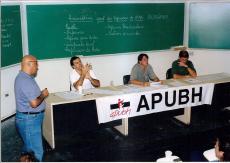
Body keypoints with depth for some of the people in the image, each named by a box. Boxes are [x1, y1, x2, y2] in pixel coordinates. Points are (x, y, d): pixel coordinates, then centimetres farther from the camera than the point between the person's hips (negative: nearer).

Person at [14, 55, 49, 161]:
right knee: (36, 152, -4)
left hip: (29, 118, 11)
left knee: (28, 147, 24)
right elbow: (34, 103, -27)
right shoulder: (26, 81, -24)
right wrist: (43, 95, -11)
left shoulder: (22, 77, 9)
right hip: (29, 119, -11)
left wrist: (40, 93, 8)